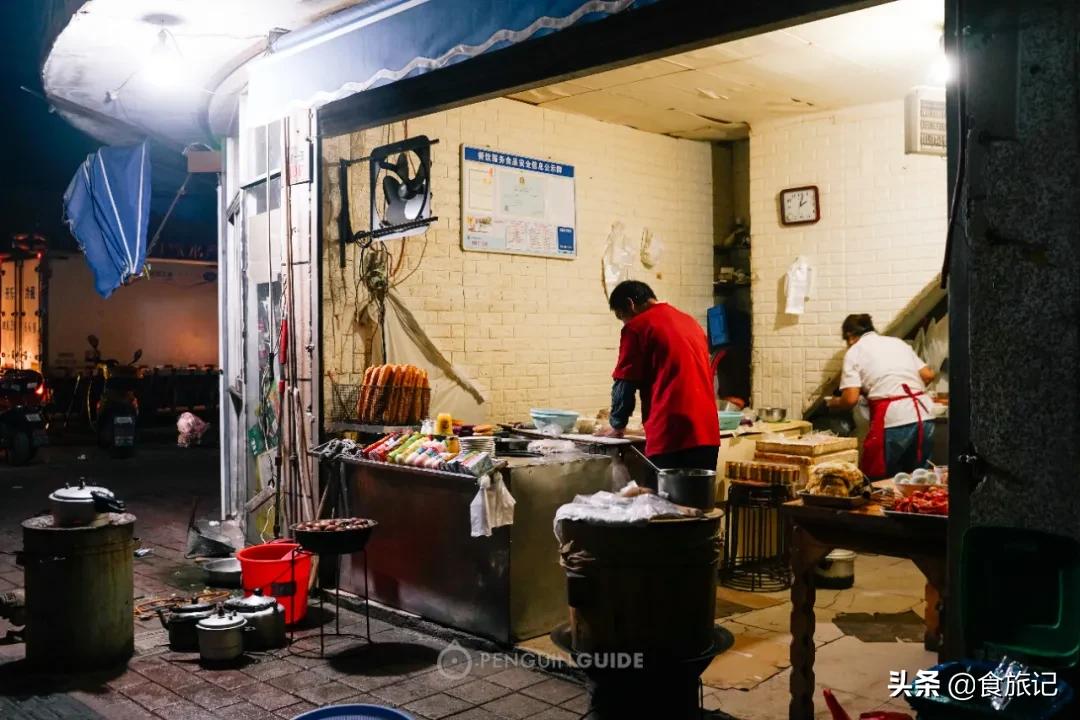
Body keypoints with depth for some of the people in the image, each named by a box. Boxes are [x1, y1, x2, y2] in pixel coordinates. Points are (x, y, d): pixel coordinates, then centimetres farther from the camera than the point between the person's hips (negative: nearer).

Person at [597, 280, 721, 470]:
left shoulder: (637, 326, -1)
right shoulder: (691, 321, 20)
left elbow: (624, 385, 0)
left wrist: (617, 426, 15)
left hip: (669, 435, -6)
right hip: (707, 433, 6)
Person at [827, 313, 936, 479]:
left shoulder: (854, 351, 4)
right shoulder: (897, 342, 20)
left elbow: (851, 399, -5)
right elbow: (928, 375, 18)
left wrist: (834, 403, 15)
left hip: (894, 421, -6)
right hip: (924, 416, 6)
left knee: (877, 480, 9)